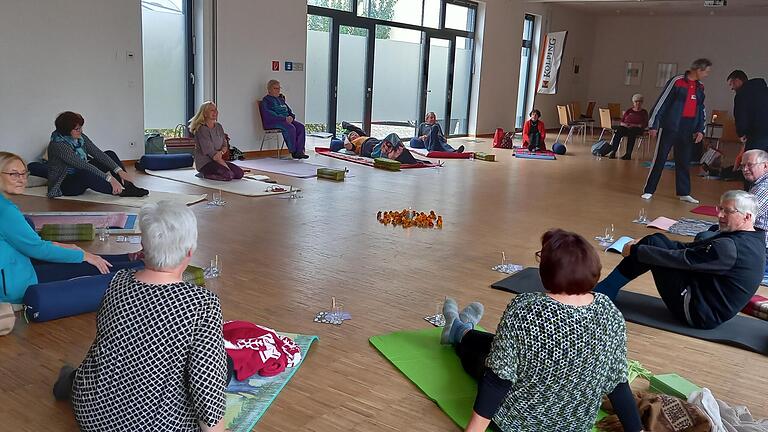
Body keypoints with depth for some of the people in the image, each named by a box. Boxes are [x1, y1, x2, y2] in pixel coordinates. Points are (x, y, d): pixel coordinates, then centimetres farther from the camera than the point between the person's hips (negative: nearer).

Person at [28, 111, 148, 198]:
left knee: (110, 154, -4)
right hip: (65, 185, -8)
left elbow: (98, 154, -7)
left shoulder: (80, 137, -1)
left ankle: (128, 186, -20)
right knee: (86, 175, -41)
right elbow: (82, 164, -32)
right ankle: (122, 192, -39)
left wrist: (120, 171, -17)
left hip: (81, 176, 8)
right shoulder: (58, 145, -24)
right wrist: (109, 178, -37)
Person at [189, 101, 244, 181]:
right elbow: (210, 152, -19)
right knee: (229, 175, -27)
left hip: (216, 160, 8)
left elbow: (225, 145, 11)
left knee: (239, 173, -4)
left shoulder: (218, 127, 8)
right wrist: (227, 166, -19)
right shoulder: (201, 129, -16)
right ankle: (205, 175, -3)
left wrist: (221, 152, -15)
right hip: (204, 163, -8)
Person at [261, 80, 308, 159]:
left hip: (286, 120, 8)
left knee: (301, 127, -18)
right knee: (291, 128, -33)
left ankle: (299, 151, -25)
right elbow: (269, 114, -13)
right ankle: (293, 152, -24)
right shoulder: (266, 100, 2)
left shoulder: (281, 99, 28)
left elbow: (289, 110, 26)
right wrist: (284, 118, -21)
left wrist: (291, 117, -1)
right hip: (273, 122, -8)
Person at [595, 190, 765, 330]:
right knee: (656, 241, 7)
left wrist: (635, 251, -12)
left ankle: (602, 292, -2)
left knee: (653, 243, -11)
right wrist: (641, 245, 4)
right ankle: (608, 288, 10)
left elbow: (681, 259, -23)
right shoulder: (751, 239, 8)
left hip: (699, 313, -10)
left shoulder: (730, 248, -24)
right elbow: (690, 248, 9)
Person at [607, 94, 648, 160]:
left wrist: (634, 125, -12)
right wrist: (625, 124, -8)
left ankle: (628, 154, -44)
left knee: (631, 133, -39)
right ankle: (613, 152, -41)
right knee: (618, 131, -33)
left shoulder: (644, 112, 14)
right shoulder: (629, 111, 21)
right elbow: (621, 122, 16)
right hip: (625, 127, 2)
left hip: (637, 129, -2)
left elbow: (645, 125, 3)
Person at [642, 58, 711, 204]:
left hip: (688, 128, 6)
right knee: (660, 158, -3)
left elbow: (701, 110, 18)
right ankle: (649, 190, 4)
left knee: (684, 161, 9)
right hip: (671, 126, -6)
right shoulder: (677, 81, -7)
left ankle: (684, 193, 17)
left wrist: (700, 130, 9)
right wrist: (653, 125, -9)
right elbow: (662, 102, -7)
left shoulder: (700, 87, 12)